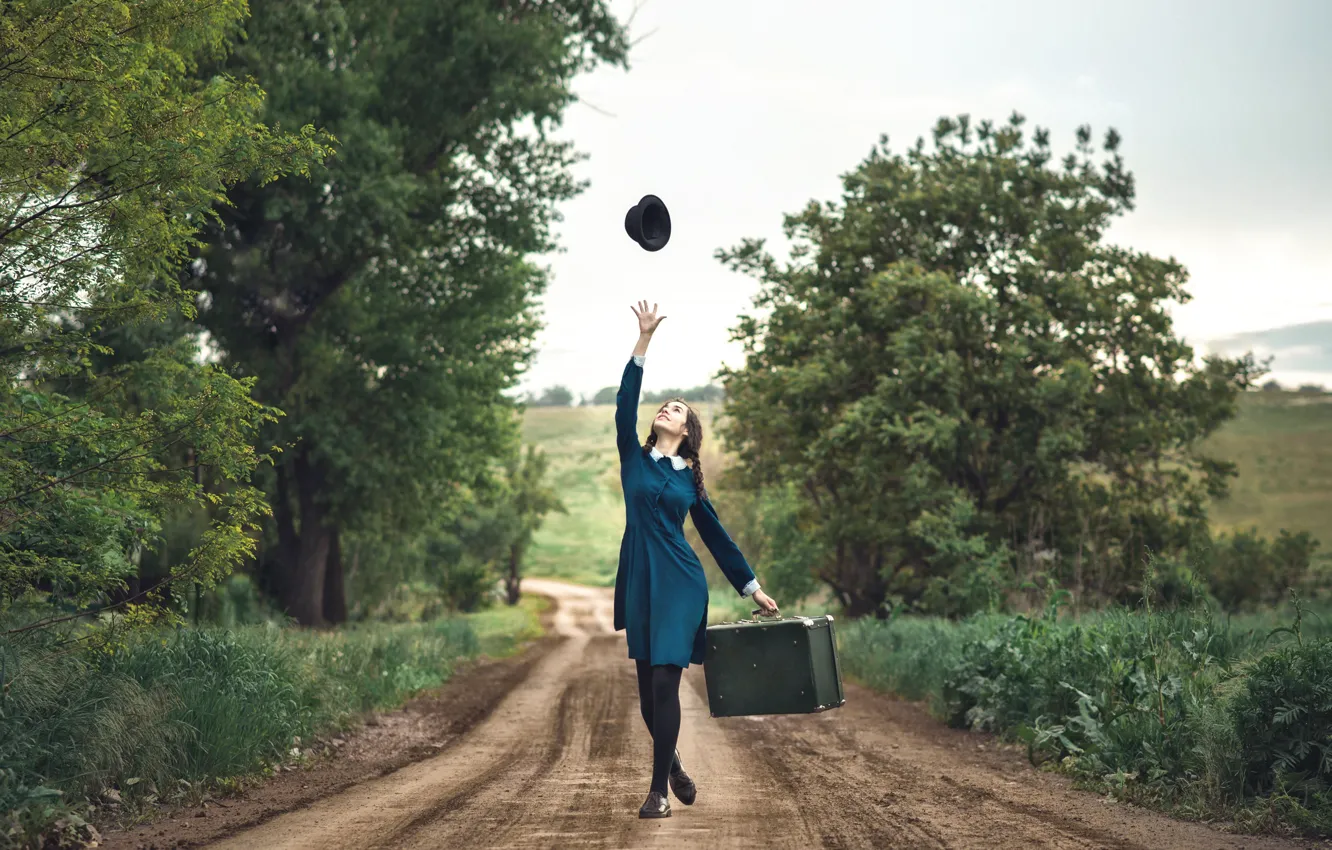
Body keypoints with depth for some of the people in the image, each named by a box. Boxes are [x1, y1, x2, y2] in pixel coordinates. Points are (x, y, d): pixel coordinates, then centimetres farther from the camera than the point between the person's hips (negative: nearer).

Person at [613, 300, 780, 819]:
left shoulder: (691, 477, 9)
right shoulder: (634, 457, 9)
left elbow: (715, 535, 12)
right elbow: (625, 404, -4)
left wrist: (752, 588, 12)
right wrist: (644, 343, -11)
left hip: (679, 584, -1)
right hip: (639, 581, 2)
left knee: (665, 683, -9)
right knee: (647, 688, 7)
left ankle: (659, 789, -4)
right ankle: (673, 766, 29)